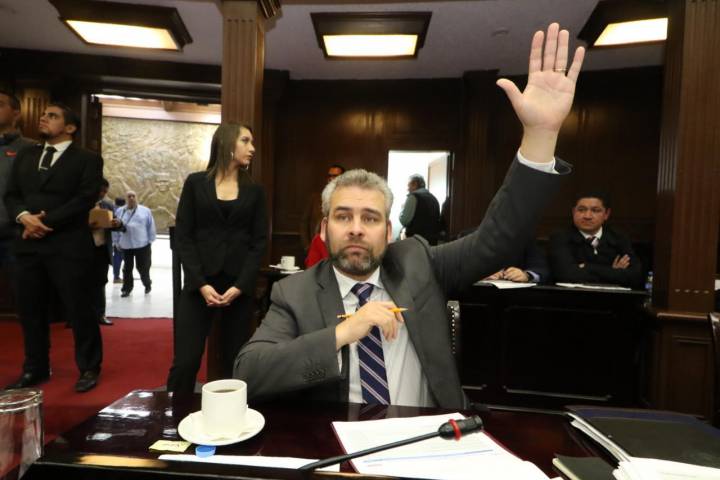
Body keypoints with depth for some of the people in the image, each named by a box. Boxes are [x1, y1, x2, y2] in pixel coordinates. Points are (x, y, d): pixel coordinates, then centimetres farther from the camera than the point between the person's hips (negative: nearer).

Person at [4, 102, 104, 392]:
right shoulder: (25, 156, 19)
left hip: (67, 246, -6)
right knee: (30, 310, 11)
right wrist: (23, 216, -8)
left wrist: (45, 221, -14)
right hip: (28, 245, 6)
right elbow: (11, 194, 13)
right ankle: (35, 368, 27)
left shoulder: (87, 159, 0)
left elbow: (85, 199, -11)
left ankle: (89, 368, 14)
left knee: (77, 309, 0)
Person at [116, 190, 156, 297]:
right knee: (127, 268, 10)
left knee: (142, 267, 4)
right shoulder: (120, 211, 6)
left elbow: (151, 227, 1)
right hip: (126, 245, 2)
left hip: (142, 244, -2)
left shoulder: (145, 211, 0)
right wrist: (117, 242, 6)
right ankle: (127, 288, 20)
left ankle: (147, 284, 27)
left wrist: (150, 240, -1)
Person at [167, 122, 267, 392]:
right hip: (200, 283, -1)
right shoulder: (196, 183, 5)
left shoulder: (254, 191, 9)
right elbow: (183, 236, 0)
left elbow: (259, 241, 3)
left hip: (239, 285, 2)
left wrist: (240, 286, -9)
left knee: (234, 362, 6)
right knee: (185, 361, -4)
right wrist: (201, 283, -11)